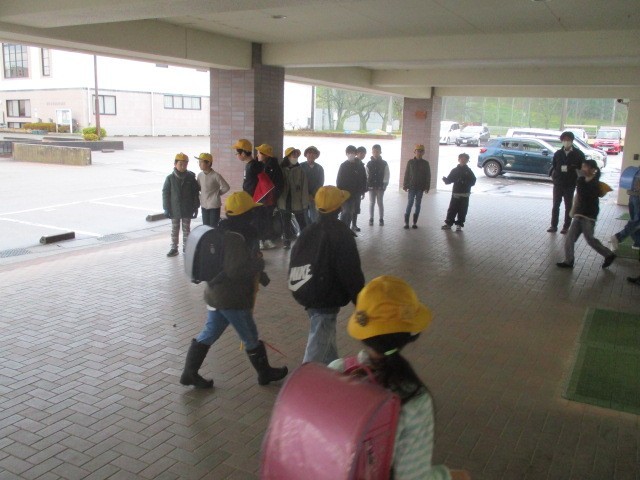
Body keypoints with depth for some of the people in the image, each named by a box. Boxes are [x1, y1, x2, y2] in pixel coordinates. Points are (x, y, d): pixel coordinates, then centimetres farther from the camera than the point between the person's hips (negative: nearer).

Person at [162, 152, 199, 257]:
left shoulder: (191, 177, -5)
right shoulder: (170, 178, -6)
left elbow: (195, 193, 0)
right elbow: (165, 193, -3)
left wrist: (196, 207, -2)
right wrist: (166, 209, -6)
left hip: (187, 209, 0)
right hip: (174, 209, 0)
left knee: (186, 229, 11)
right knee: (175, 229, 10)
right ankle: (174, 248, 19)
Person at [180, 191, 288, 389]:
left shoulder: (222, 231, 7)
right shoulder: (237, 238, -25)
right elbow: (236, 271, -29)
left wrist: (256, 271, 12)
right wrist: (259, 265, -13)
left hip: (215, 293, 9)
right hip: (233, 299, -9)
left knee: (209, 333, 18)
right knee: (251, 338, 9)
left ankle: (189, 373, 23)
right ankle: (265, 373, 27)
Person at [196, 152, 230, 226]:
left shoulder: (216, 176, -16)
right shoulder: (200, 175, 0)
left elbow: (226, 187, -10)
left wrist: (217, 193, -1)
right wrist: (205, 193, 5)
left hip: (214, 205, -5)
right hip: (204, 205, 5)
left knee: (213, 227, 0)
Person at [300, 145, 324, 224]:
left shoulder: (319, 168, 9)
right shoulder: (301, 166, 3)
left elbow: (321, 183, 4)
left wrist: (313, 195, -9)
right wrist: (307, 195, -8)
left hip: (315, 197, 1)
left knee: (315, 217, -6)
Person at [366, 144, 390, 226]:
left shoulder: (384, 163, -2)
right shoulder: (369, 163, 3)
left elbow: (386, 175, -3)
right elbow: (366, 175, 4)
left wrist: (384, 185, -11)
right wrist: (367, 185, -5)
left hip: (380, 186, -1)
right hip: (371, 186, 1)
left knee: (380, 202, 4)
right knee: (371, 203, 6)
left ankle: (381, 219, 12)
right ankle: (371, 219, 13)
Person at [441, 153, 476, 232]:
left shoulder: (469, 171, 3)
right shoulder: (455, 170, 5)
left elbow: (473, 182, -1)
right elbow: (449, 180, 2)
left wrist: (466, 183, -20)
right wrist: (445, 179, -19)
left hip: (465, 195, 0)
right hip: (455, 193, 0)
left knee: (462, 211, 2)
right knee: (452, 209, 1)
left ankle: (459, 225, 12)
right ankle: (448, 223, 13)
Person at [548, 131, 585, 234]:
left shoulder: (578, 154, -4)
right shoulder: (558, 153, 4)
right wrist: (552, 175, -4)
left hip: (570, 185, -2)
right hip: (557, 184, 2)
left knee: (568, 206, 6)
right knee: (555, 205, 6)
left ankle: (566, 227, 13)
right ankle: (554, 226, 13)